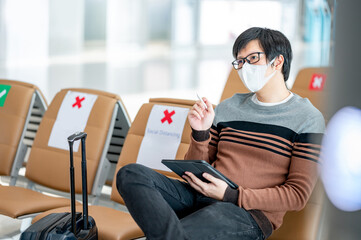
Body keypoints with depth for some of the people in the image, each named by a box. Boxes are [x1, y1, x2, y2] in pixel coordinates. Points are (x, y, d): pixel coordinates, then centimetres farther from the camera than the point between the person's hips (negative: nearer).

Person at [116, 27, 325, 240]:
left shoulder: (308, 119, 3)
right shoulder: (228, 108, 19)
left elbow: (298, 194, -5)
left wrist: (230, 195, -14)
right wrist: (200, 133, 0)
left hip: (250, 215, -7)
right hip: (202, 198, 7)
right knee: (131, 174, -22)